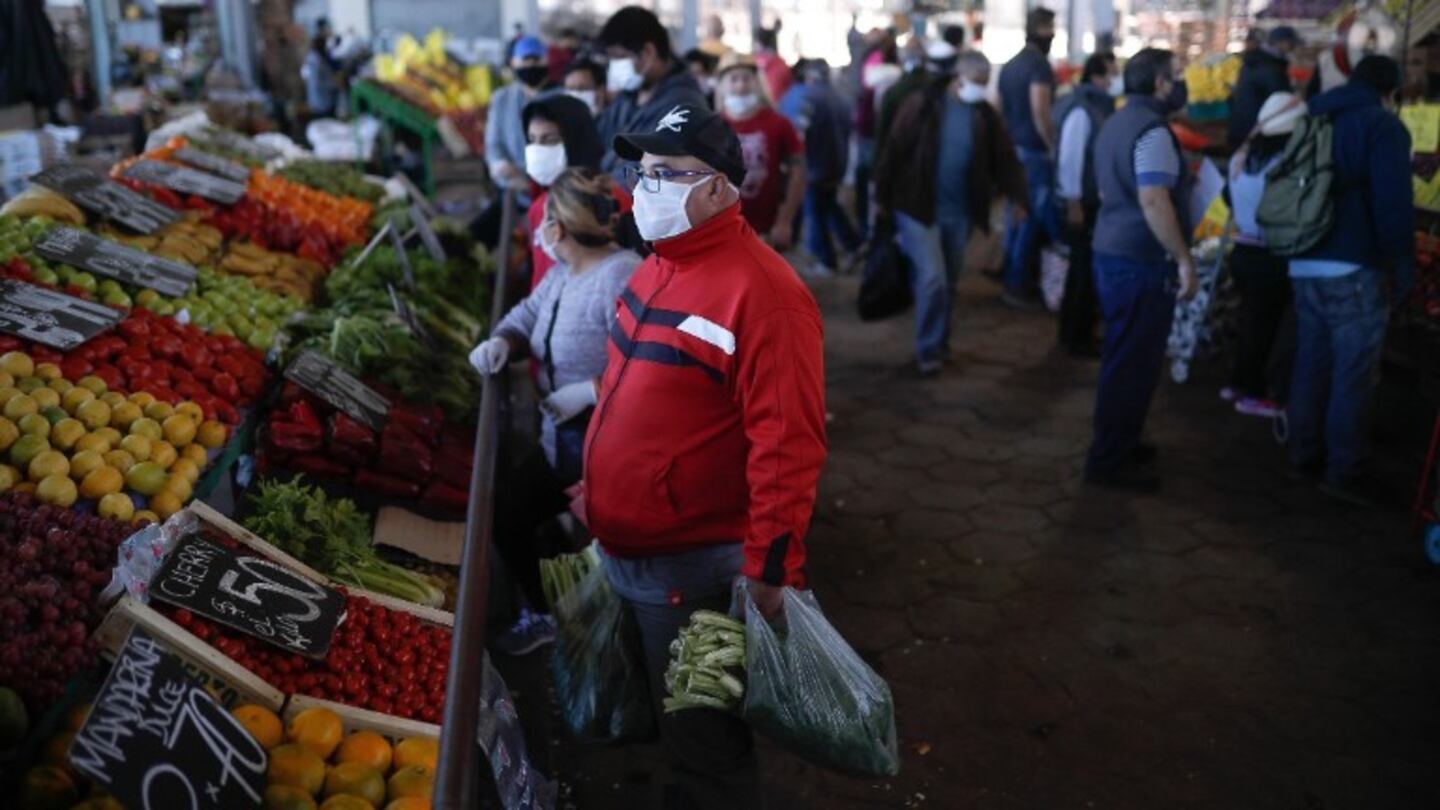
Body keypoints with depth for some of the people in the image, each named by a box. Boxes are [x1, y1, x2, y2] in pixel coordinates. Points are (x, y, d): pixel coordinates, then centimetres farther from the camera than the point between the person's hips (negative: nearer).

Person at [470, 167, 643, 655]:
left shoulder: (620, 278, -26)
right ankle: (537, 614, 37)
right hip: (561, 445, 10)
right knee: (505, 516, 17)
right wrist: (503, 341, -3)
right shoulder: (563, 271, 6)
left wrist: (590, 391, -27)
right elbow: (529, 312, 19)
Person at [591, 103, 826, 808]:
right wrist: (600, 484, 20)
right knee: (658, 721, 27)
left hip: (693, 567, -9)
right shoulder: (658, 268, 6)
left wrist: (771, 570, -22)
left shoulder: (761, 292, -23)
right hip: (622, 549, 9)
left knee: (703, 747, 11)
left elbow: (787, 445, -25)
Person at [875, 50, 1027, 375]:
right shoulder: (923, 105, -11)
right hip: (918, 207, -4)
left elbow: (1004, 157, 0)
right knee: (932, 278, -11)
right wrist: (883, 198, -7)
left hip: (958, 212, 5)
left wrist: (1017, 197, -13)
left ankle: (940, 342, 30)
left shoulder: (985, 115, 1)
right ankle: (928, 349, 3)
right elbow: (895, 151, -9)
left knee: (949, 281, 13)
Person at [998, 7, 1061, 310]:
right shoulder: (1039, 63, -15)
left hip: (1012, 149, 9)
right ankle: (1018, 286, 0)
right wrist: (1054, 147, -18)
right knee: (1032, 217, -3)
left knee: (1017, 215, 14)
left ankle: (1013, 280, 21)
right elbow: (1040, 111, -25)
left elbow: (1003, 108, 18)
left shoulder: (1010, 65, 13)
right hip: (1033, 152, -9)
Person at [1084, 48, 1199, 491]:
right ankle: (1110, 460, 2)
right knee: (1134, 363, -3)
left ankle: (1118, 443, 28)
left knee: (1122, 357, 18)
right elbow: (1153, 201, -27)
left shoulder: (1116, 123, 14)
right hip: (1141, 261, -10)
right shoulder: (1152, 130, -17)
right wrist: (1184, 258, -24)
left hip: (1111, 251, 10)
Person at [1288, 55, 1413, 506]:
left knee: (1312, 361, 14)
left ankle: (1305, 453, 20)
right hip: (1354, 268, -7)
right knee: (1354, 371, -3)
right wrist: (1402, 267, -6)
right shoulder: (1383, 126, -6)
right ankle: (1342, 471, -1)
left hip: (1304, 265, 7)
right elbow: (1394, 206, -13)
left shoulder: (1314, 121, 17)